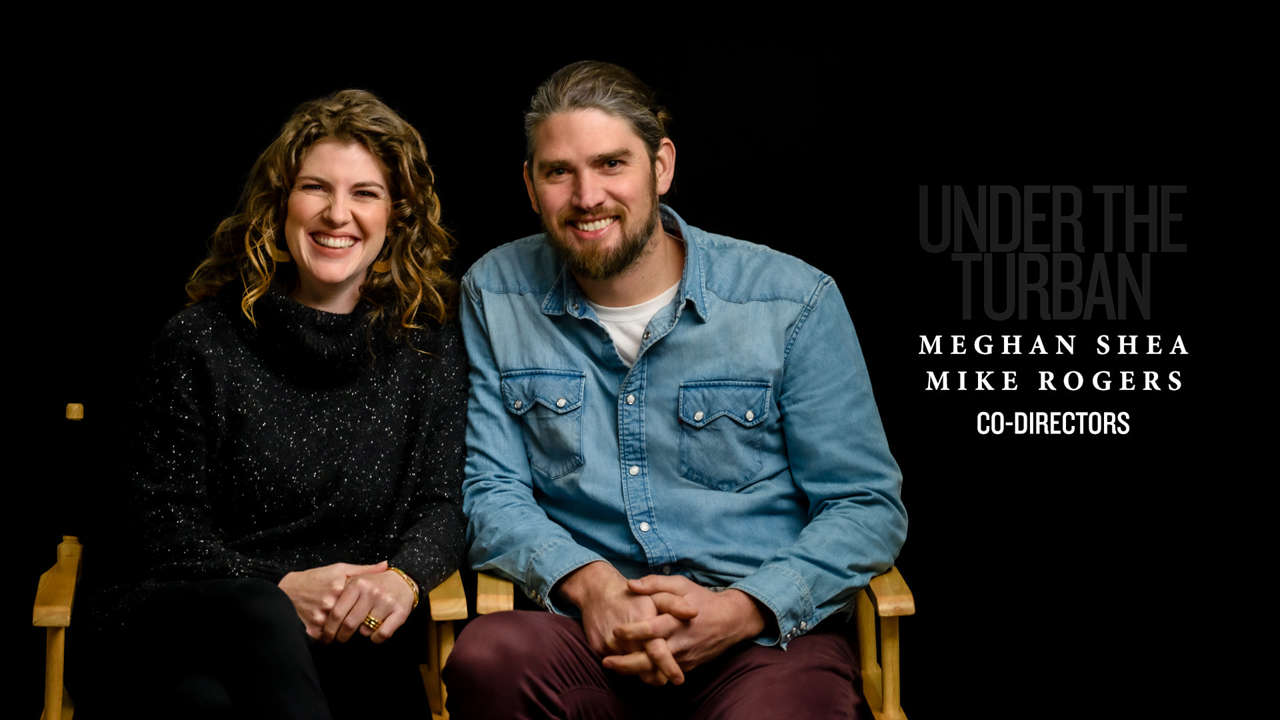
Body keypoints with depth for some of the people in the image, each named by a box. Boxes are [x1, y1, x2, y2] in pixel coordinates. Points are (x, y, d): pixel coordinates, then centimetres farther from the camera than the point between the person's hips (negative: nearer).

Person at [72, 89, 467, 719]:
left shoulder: (428, 343, 11)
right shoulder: (200, 341, 5)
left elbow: (441, 500, 5)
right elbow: (164, 525, 2)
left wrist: (402, 578, -19)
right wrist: (281, 589, -16)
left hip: (349, 635, 1)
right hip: (181, 616, 0)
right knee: (262, 619, -38)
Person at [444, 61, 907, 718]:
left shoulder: (794, 301, 1)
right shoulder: (494, 296, 8)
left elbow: (867, 504, 1)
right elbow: (491, 490, 6)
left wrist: (739, 610, -15)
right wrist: (590, 584, -14)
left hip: (765, 632, -2)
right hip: (584, 625, 2)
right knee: (486, 659, -31)